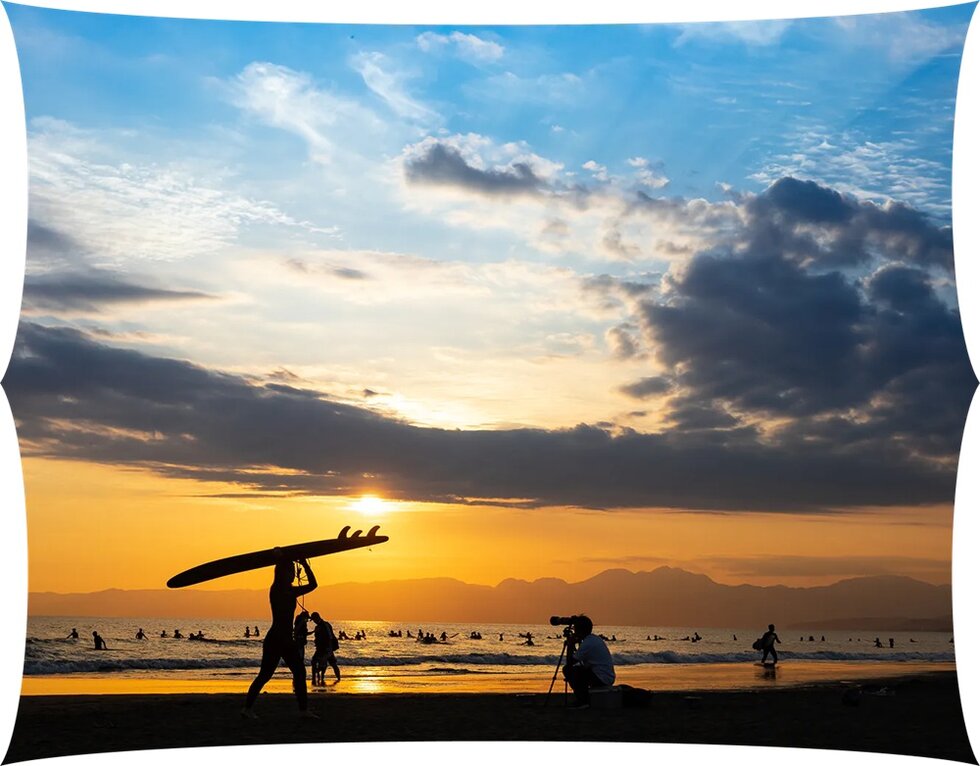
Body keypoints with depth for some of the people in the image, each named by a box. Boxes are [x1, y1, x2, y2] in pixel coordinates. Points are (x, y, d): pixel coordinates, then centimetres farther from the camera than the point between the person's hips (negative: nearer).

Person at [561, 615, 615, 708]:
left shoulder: (587, 643, -17)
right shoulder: (595, 639, 13)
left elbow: (570, 663, -14)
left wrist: (570, 645, -1)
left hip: (602, 679, -10)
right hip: (609, 678, 10)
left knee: (567, 670, -8)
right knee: (579, 669, 23)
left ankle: (583, 701, -4)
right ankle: (582, 699, 20)